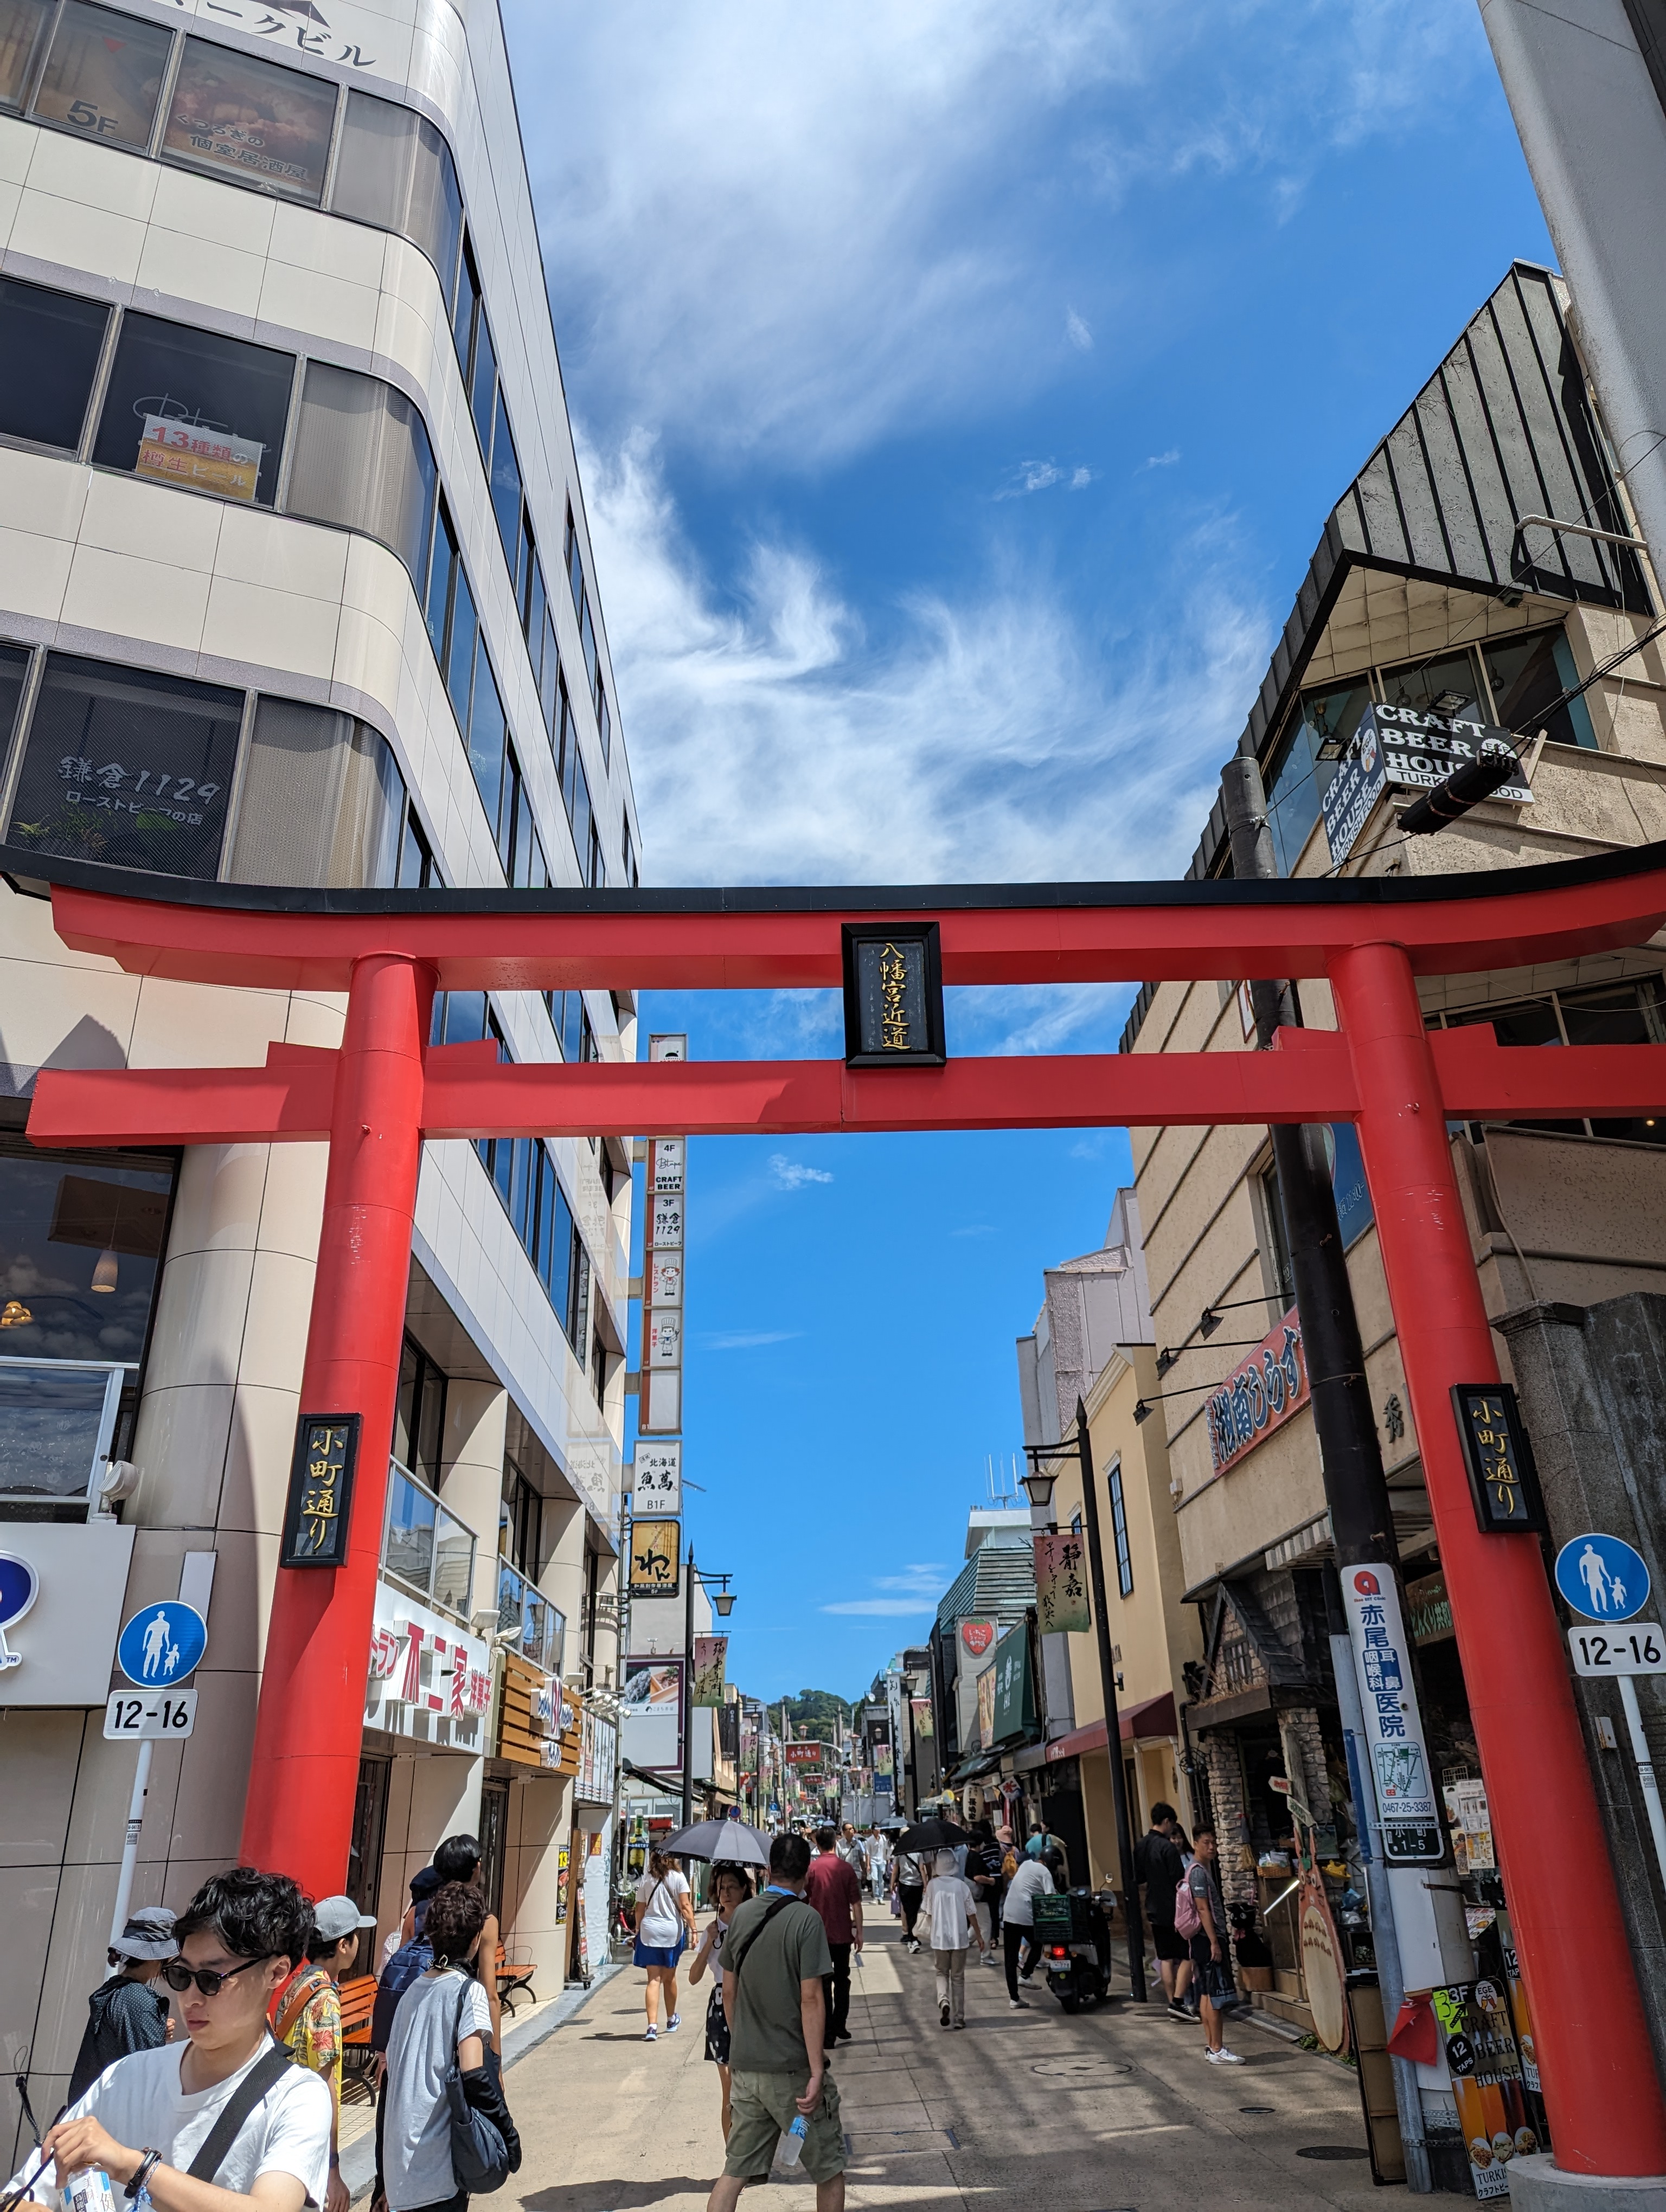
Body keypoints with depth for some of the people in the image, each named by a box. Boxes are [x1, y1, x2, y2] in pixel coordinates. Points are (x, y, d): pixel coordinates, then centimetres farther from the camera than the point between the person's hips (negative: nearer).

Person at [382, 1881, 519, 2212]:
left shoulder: (413, 1990, 8)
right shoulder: (468, 1990, -12)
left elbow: (390, 2072, 14)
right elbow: (473, 2074, -22)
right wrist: (508, 2135, -12)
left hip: (399, 2157, 6)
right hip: (441, 2157, -6)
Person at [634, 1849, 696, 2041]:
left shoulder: (645, 1880, 3)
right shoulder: (678, 1878, -3)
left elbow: (640, 1909, 5)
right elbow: (685, 1906, -8)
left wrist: (638, 1930, 18)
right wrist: (693, 1930, -5)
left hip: (649, 1931, 0)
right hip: (673, 1930, 0)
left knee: (654, 1979, 0)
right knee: (670, 1977, 17)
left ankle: (652, 2027, -13)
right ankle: (671, 2020, 36)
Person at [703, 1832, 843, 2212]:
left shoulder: (742, 1915, 3)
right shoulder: (806, 1918, -15)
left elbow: (729, 1991, 11)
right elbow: (810, 1999, -18)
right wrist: (817, 2073, -16)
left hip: (745, 2066, 5)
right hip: (792, 2067, -5)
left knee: (736, 2170, 12)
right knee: (829, 2171, 11)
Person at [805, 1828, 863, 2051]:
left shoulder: (811, 1868, -8)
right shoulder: (846, 1868, -7)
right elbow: (856, 1903, -6)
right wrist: (859, 1932, 3)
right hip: (842, 1933, 1)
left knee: (823, 1983, 8)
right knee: (842, 1980, 18)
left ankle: (828, 2033, 7)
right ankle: (840, 2027, 21)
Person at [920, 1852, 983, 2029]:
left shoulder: (932, 1885, -6)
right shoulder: (962, 1885, -5)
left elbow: (928, 1913, 1)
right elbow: (971, 1914, -2)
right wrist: (979, 1936, 9)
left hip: (939, 1938, -1)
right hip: (959, 1938, 1)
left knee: (942, 1974, 16)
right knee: (958, 1978, 14)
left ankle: (943, 2000, -12)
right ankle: (959, 2018, 16)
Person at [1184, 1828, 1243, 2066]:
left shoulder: (1208, 1867, 16)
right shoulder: (1198, 1872, -15)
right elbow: (1203, 1909, -19)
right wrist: (1214, 1942, -21)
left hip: (1211, 1937, 10)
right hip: (1207, 1938, -10)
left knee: (1207, 1993, 11)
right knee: (1215, 1994, -8)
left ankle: (1211, 2046, 16)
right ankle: (1217, 2050, -6)